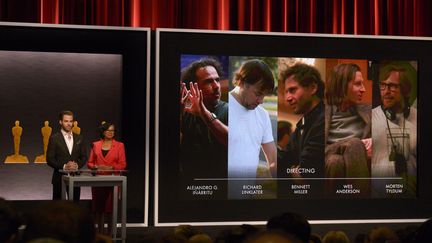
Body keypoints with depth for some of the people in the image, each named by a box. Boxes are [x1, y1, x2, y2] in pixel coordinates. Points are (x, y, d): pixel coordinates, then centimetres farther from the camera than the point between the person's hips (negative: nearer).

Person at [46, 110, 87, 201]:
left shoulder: (79, 138, 10)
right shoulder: (54, 138, -2)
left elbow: (84, 157, 11)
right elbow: (50, 159, -6)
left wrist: (77, 165, -9)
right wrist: (64, 166, -17)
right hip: (60, 177, -3)